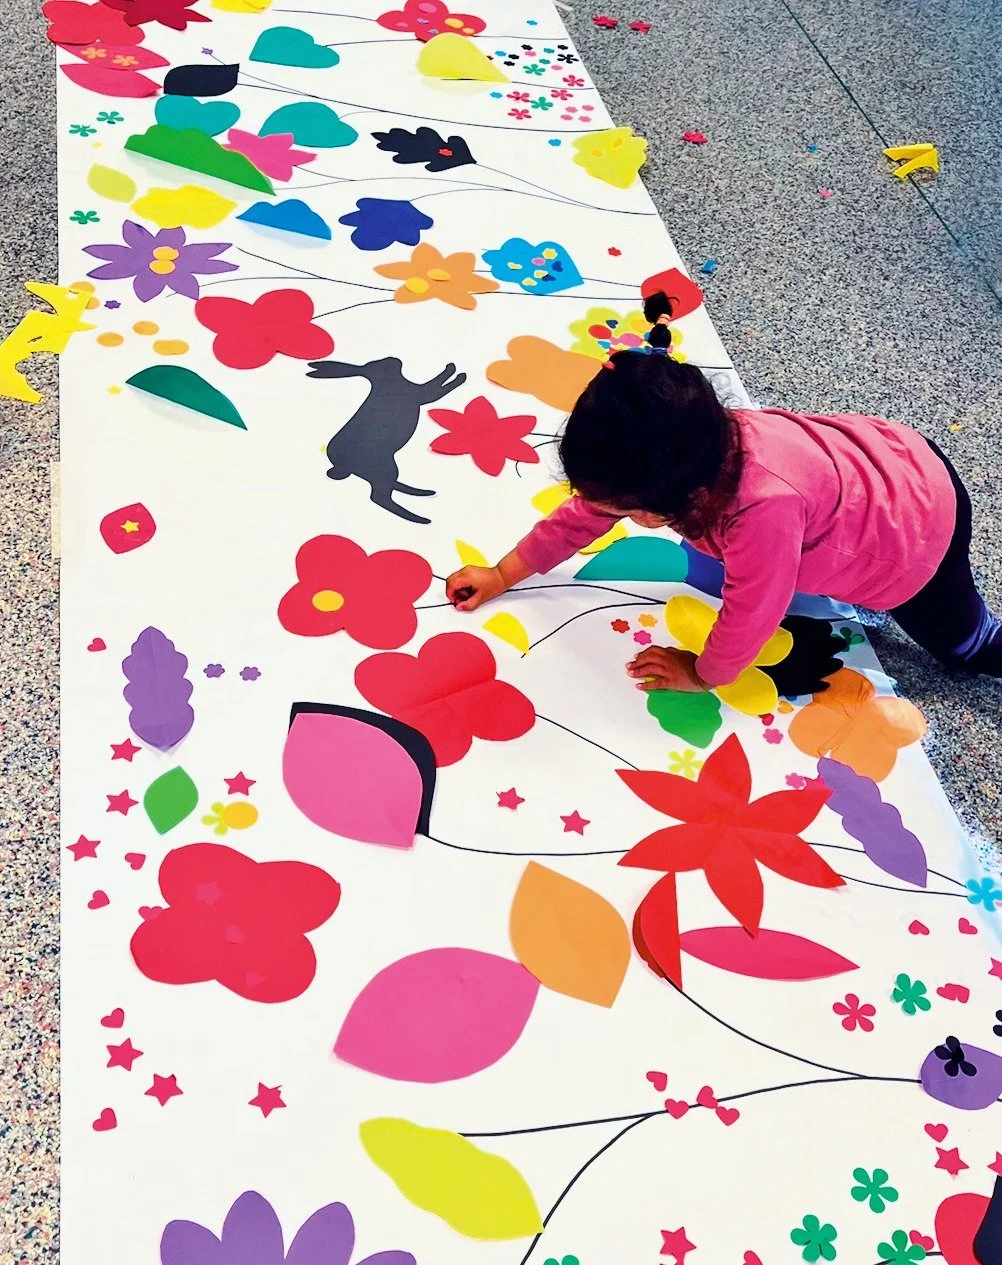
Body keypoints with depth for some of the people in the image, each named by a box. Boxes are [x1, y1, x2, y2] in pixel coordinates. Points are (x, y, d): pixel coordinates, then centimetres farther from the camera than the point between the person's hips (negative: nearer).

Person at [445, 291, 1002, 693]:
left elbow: (750, 614, -32)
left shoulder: (765, 505, -48)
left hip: (916, 527, -6)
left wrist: (702, 674, -14)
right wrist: (502, 576, -2)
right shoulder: (674, 450, -24)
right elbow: (584, 513, -8)